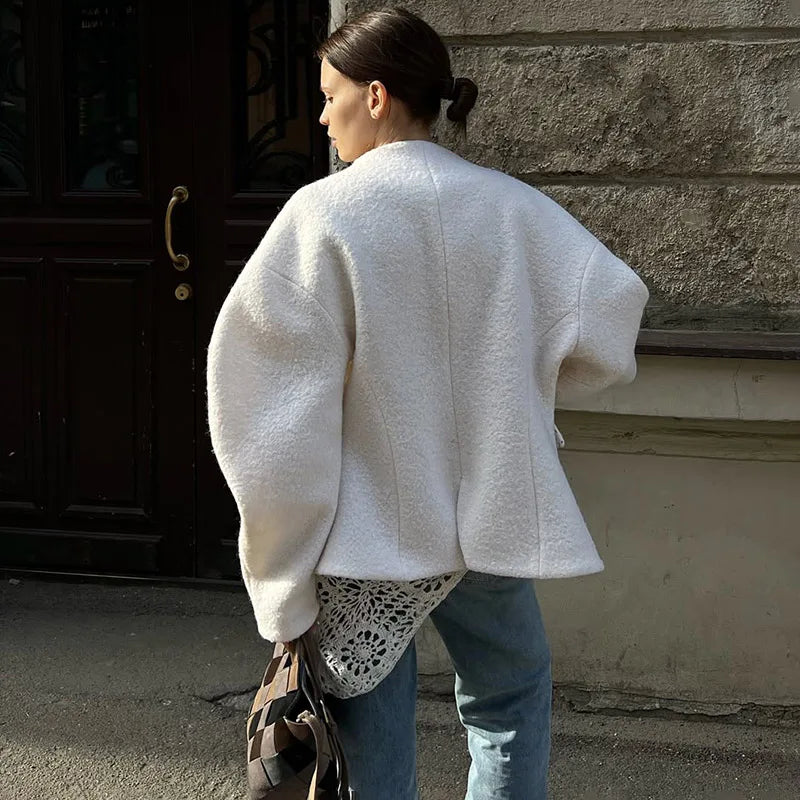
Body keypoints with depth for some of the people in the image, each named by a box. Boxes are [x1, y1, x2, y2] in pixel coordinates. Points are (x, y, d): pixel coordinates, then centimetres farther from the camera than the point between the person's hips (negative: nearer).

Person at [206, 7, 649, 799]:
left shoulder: (322, 214, -10)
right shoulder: (512, 207, -2)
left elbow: (267, 377, -13)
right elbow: (609, 306, -7)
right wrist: (506, 380, 10)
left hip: (363, 527, -2)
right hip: (484, 518, 2)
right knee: (510, 702, 21)